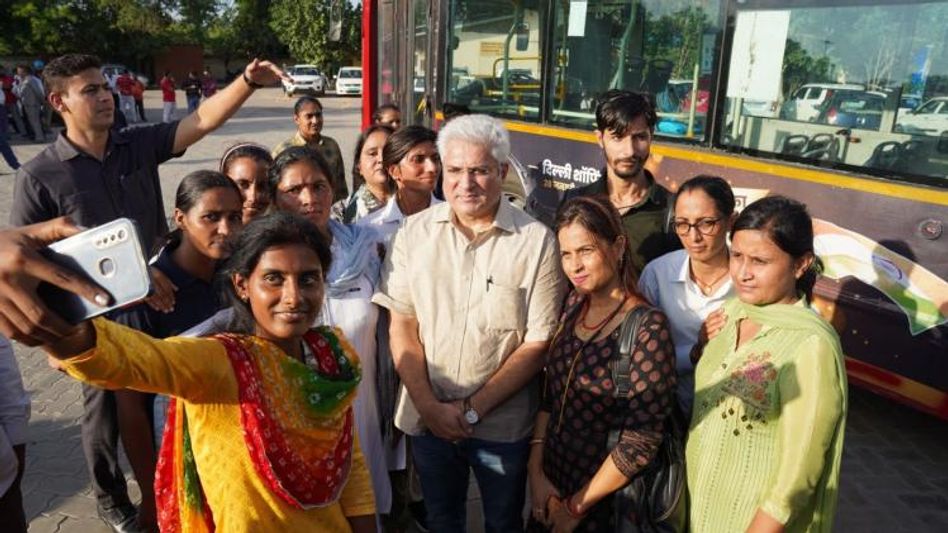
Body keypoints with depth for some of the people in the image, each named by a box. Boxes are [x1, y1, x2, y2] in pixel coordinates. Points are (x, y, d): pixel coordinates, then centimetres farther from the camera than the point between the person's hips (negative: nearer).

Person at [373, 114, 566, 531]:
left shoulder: (537, 241, -12)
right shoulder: (415, 232, -5)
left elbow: (539, 343, -11)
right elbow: (401, 325, -3)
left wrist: (471, 409, -14)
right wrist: (429, 405, -11)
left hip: (503, 424, -1)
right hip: (426, 417, 2)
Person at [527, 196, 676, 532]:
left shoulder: (648, 327, -22)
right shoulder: (573, 304, -3)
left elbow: (641, 443, -21)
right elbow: (549, 395, 2)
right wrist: (536, 473, -6)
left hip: (606, 503, -5)